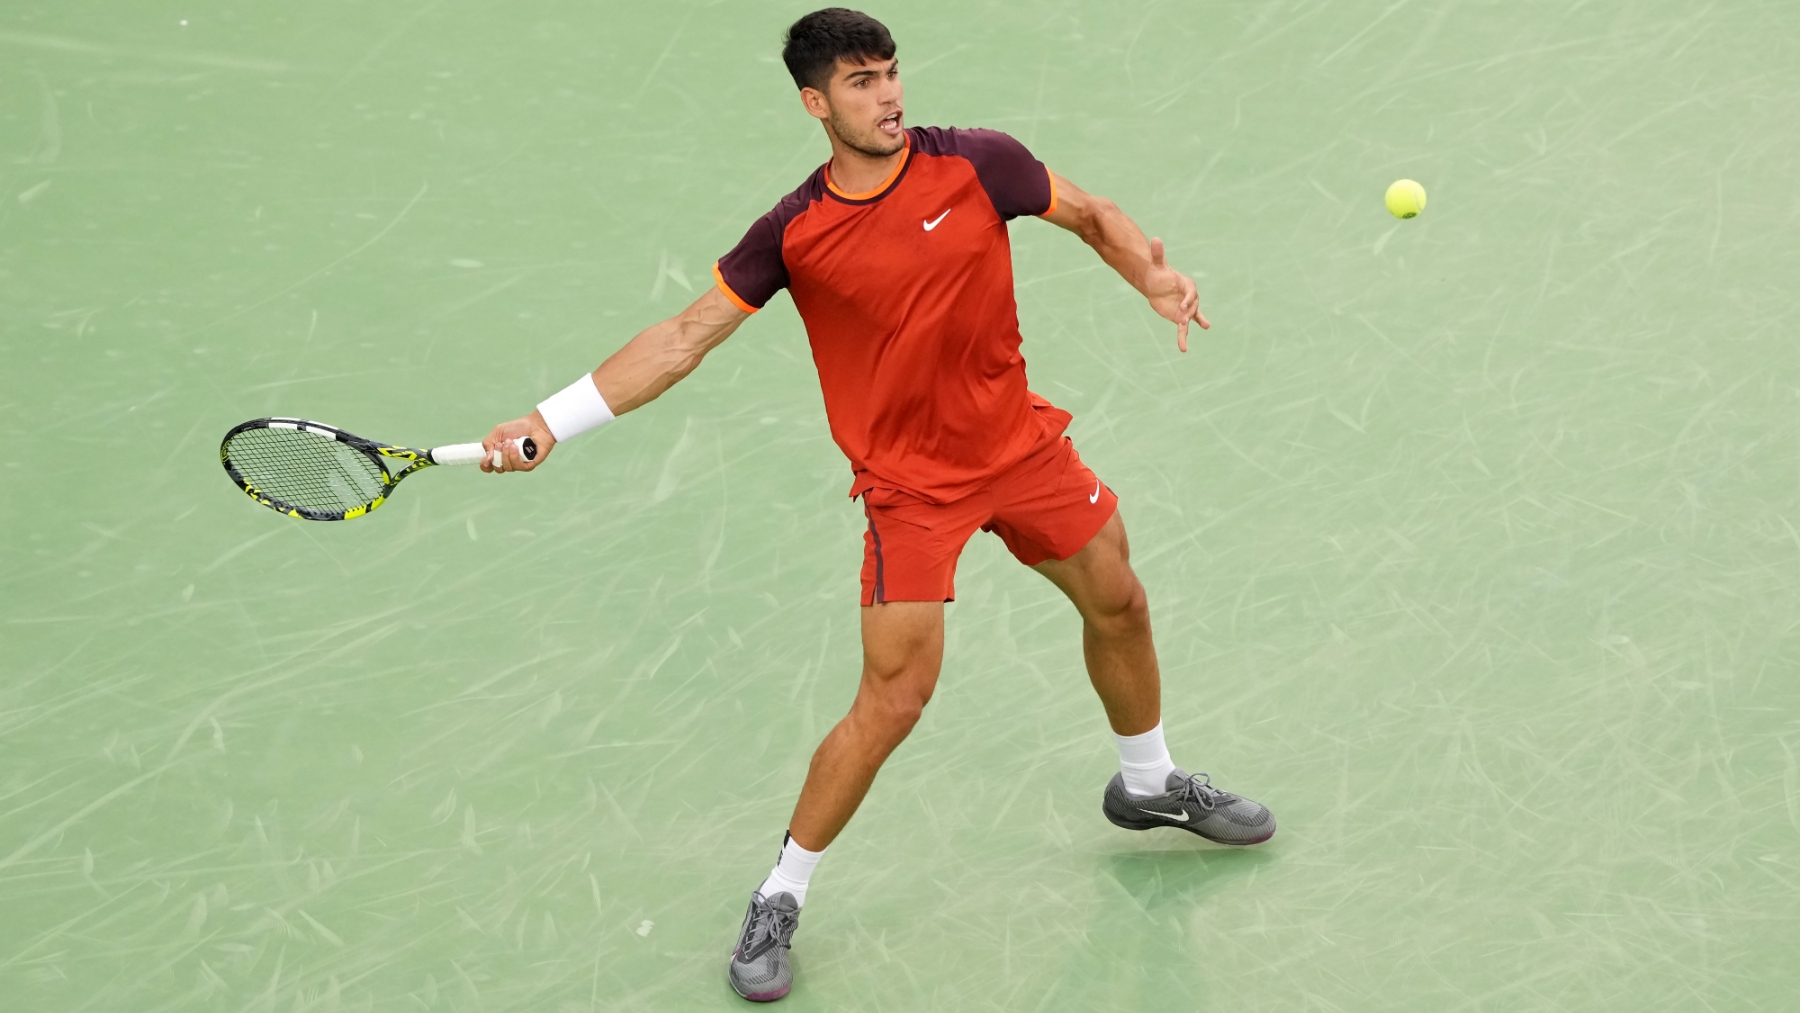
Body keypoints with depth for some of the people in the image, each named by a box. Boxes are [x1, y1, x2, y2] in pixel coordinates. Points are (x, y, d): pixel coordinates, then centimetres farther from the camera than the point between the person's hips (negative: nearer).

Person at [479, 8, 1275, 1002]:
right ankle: (778, 900, 6)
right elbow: (684, 337, -11)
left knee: (1117, 602, 19)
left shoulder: (979, 164, -11)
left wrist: (1154, 274, -16)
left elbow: (1092, 214, 5)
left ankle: (1148, 782, 50)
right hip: (911, 484, -4)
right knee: (892, 702, -11)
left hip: (1021, 441, 4)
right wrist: (551, 421, -18)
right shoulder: (793, 233, -14)